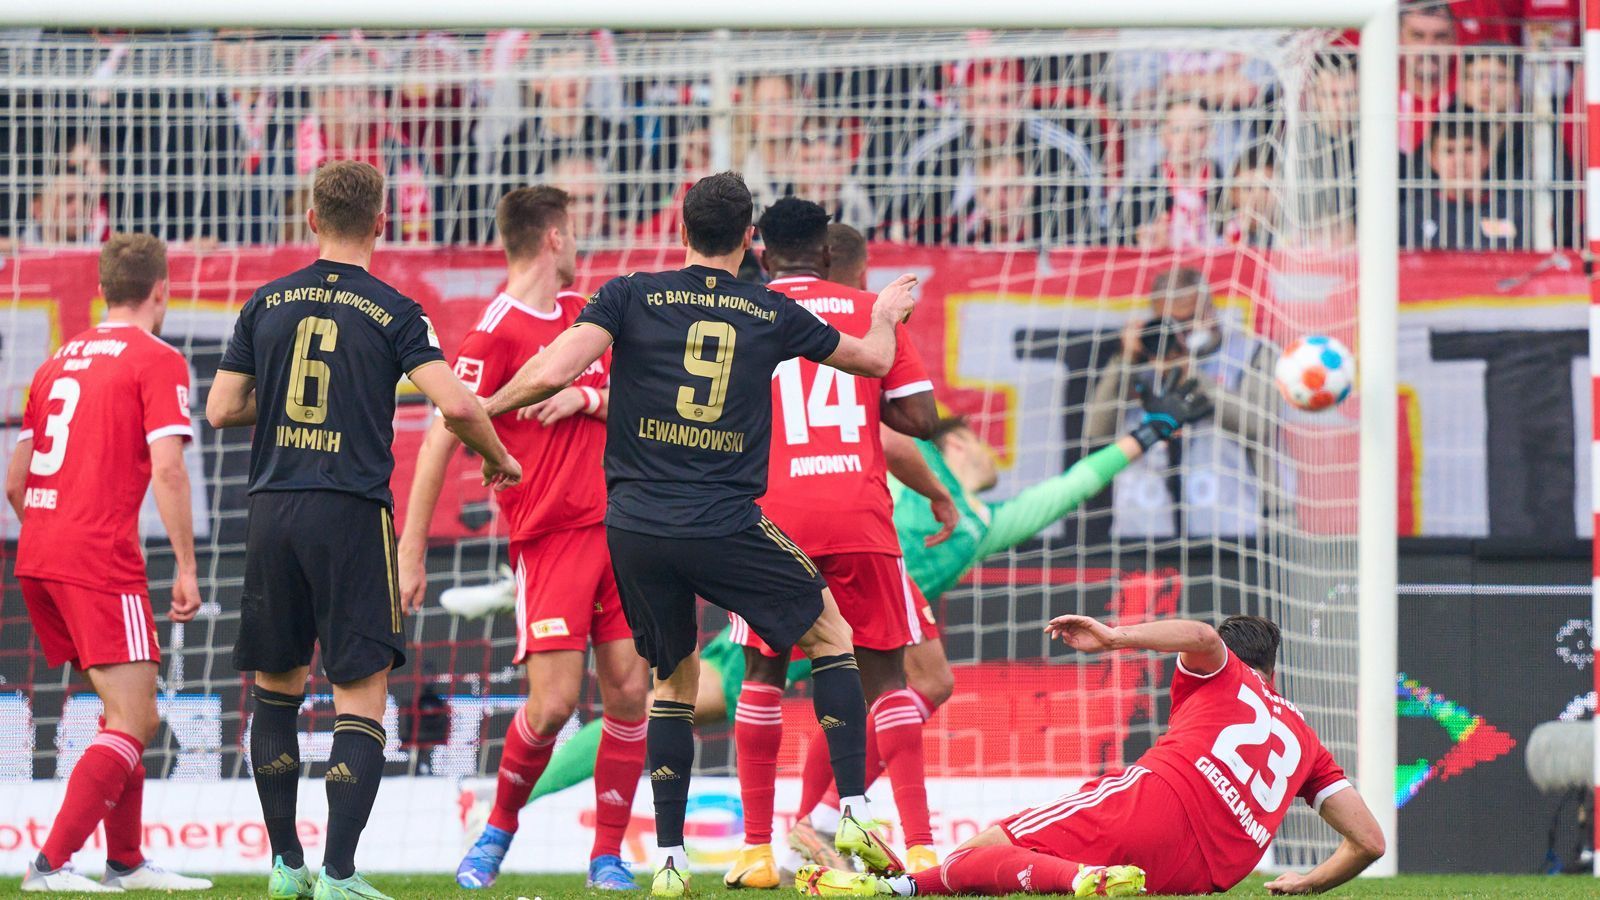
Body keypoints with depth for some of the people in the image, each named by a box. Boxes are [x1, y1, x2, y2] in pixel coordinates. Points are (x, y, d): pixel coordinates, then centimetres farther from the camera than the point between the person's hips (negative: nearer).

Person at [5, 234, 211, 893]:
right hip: (101, 561, -8)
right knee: (131, 724, -8)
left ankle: (126, 862, 20)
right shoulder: (157, 362, -3)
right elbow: (167, 468, -15)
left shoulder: (59, 361, 18)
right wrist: (186, 566, -13)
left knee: (134, 716, 18)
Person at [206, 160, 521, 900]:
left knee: (276, 687, 17)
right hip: (352, 513, -3)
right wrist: (498, 459, 5)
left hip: (272, 512, 3)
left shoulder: (267, 304, 6)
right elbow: (454, 403, -13)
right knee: (361, 695, -1)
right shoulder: (392, 313, -3)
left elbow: (220, 409, 7)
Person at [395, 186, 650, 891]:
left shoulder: (583, 315, 14)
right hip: (548, 536, -6)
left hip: (618, 526, 6)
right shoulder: (497, 333, -8)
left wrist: (587, 397, -7)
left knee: (629, 688, -2)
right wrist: (410, 554, -13)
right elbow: (439, 443, -10)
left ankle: (608, 853, 8)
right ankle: (499, 828, 13)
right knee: (552, 701, -12)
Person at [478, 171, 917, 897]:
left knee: (674, 679, 18)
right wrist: (886, 317, 46)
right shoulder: (772, 314, 7)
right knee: (831, 634, 18)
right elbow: (873, 359, 23)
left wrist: (488, 407, 9)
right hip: (726, 528, -1)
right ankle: (853, 813, 7)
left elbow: (553, 373, -10)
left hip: (634, 529, 1)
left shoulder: (632, 296, 3)